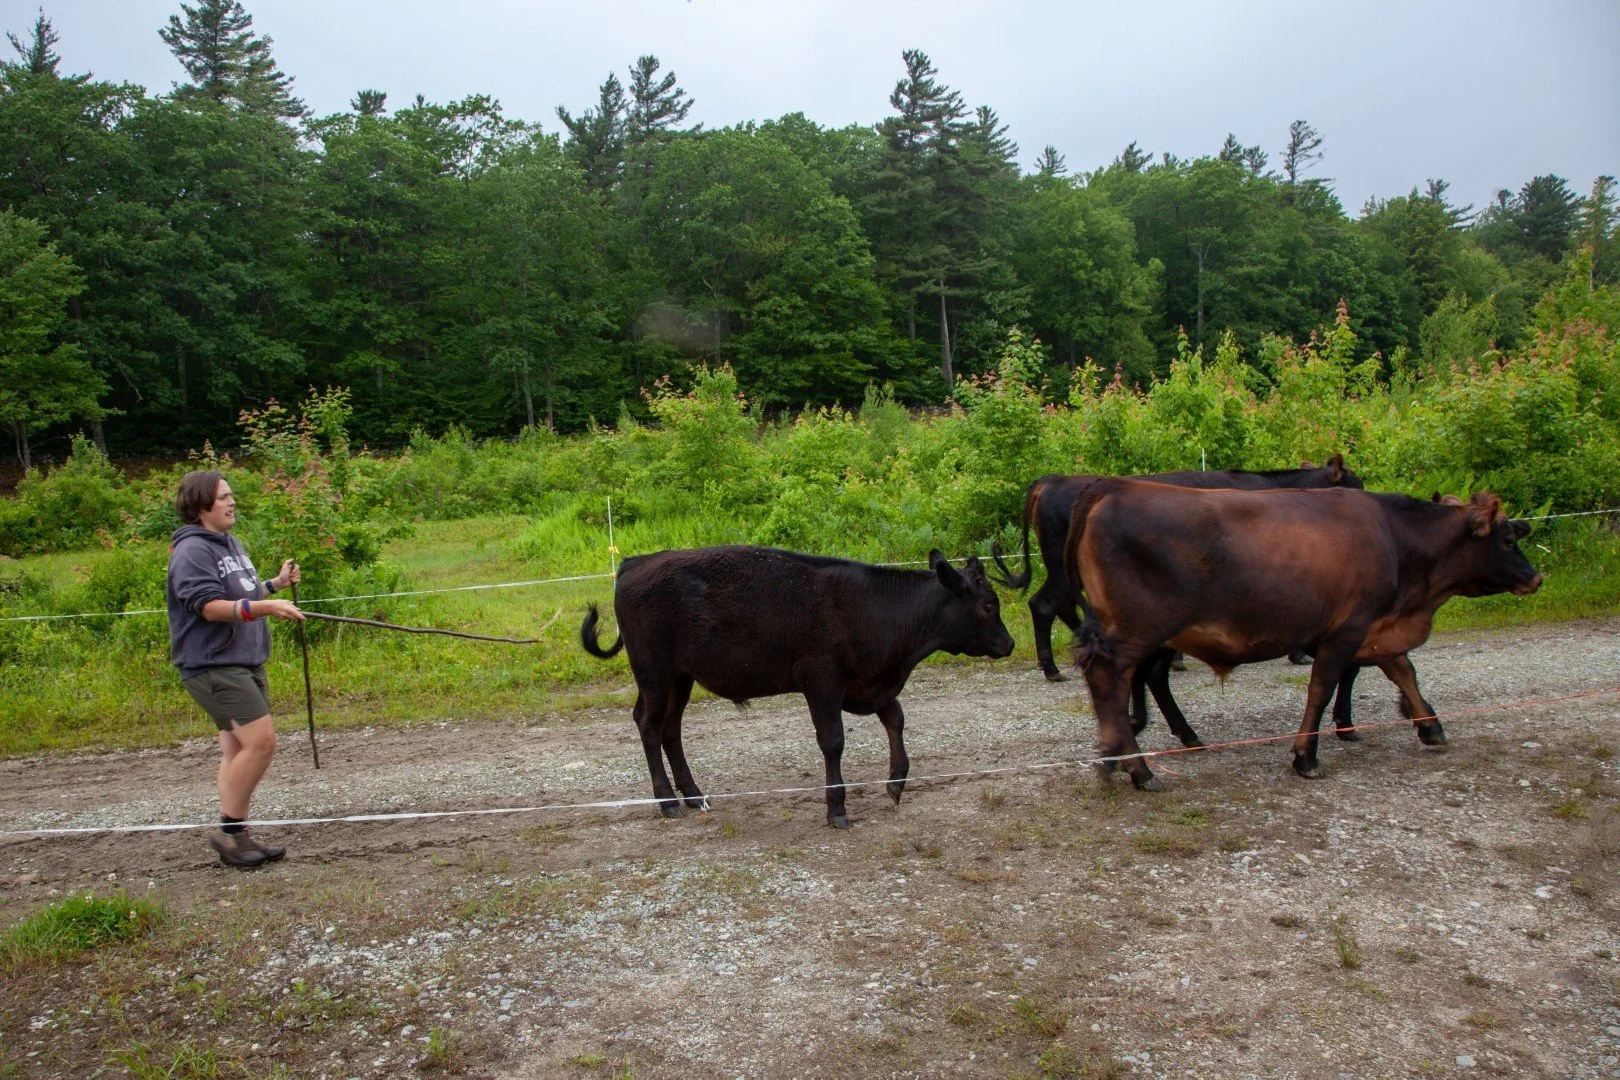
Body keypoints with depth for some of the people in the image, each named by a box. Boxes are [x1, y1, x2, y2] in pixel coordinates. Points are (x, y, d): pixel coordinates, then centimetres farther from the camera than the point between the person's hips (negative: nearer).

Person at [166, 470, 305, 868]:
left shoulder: (231, 543, 17)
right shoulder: (191, 550, -13)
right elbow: (211, 607, -22)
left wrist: (275, 583, 12)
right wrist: (266, 607, -31)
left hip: (246, 663, 10)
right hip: (213, 666, -10)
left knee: (239, 748, 11)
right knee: (260, 741, -16)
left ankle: (237, 834, 18)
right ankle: (229, 831, -4)